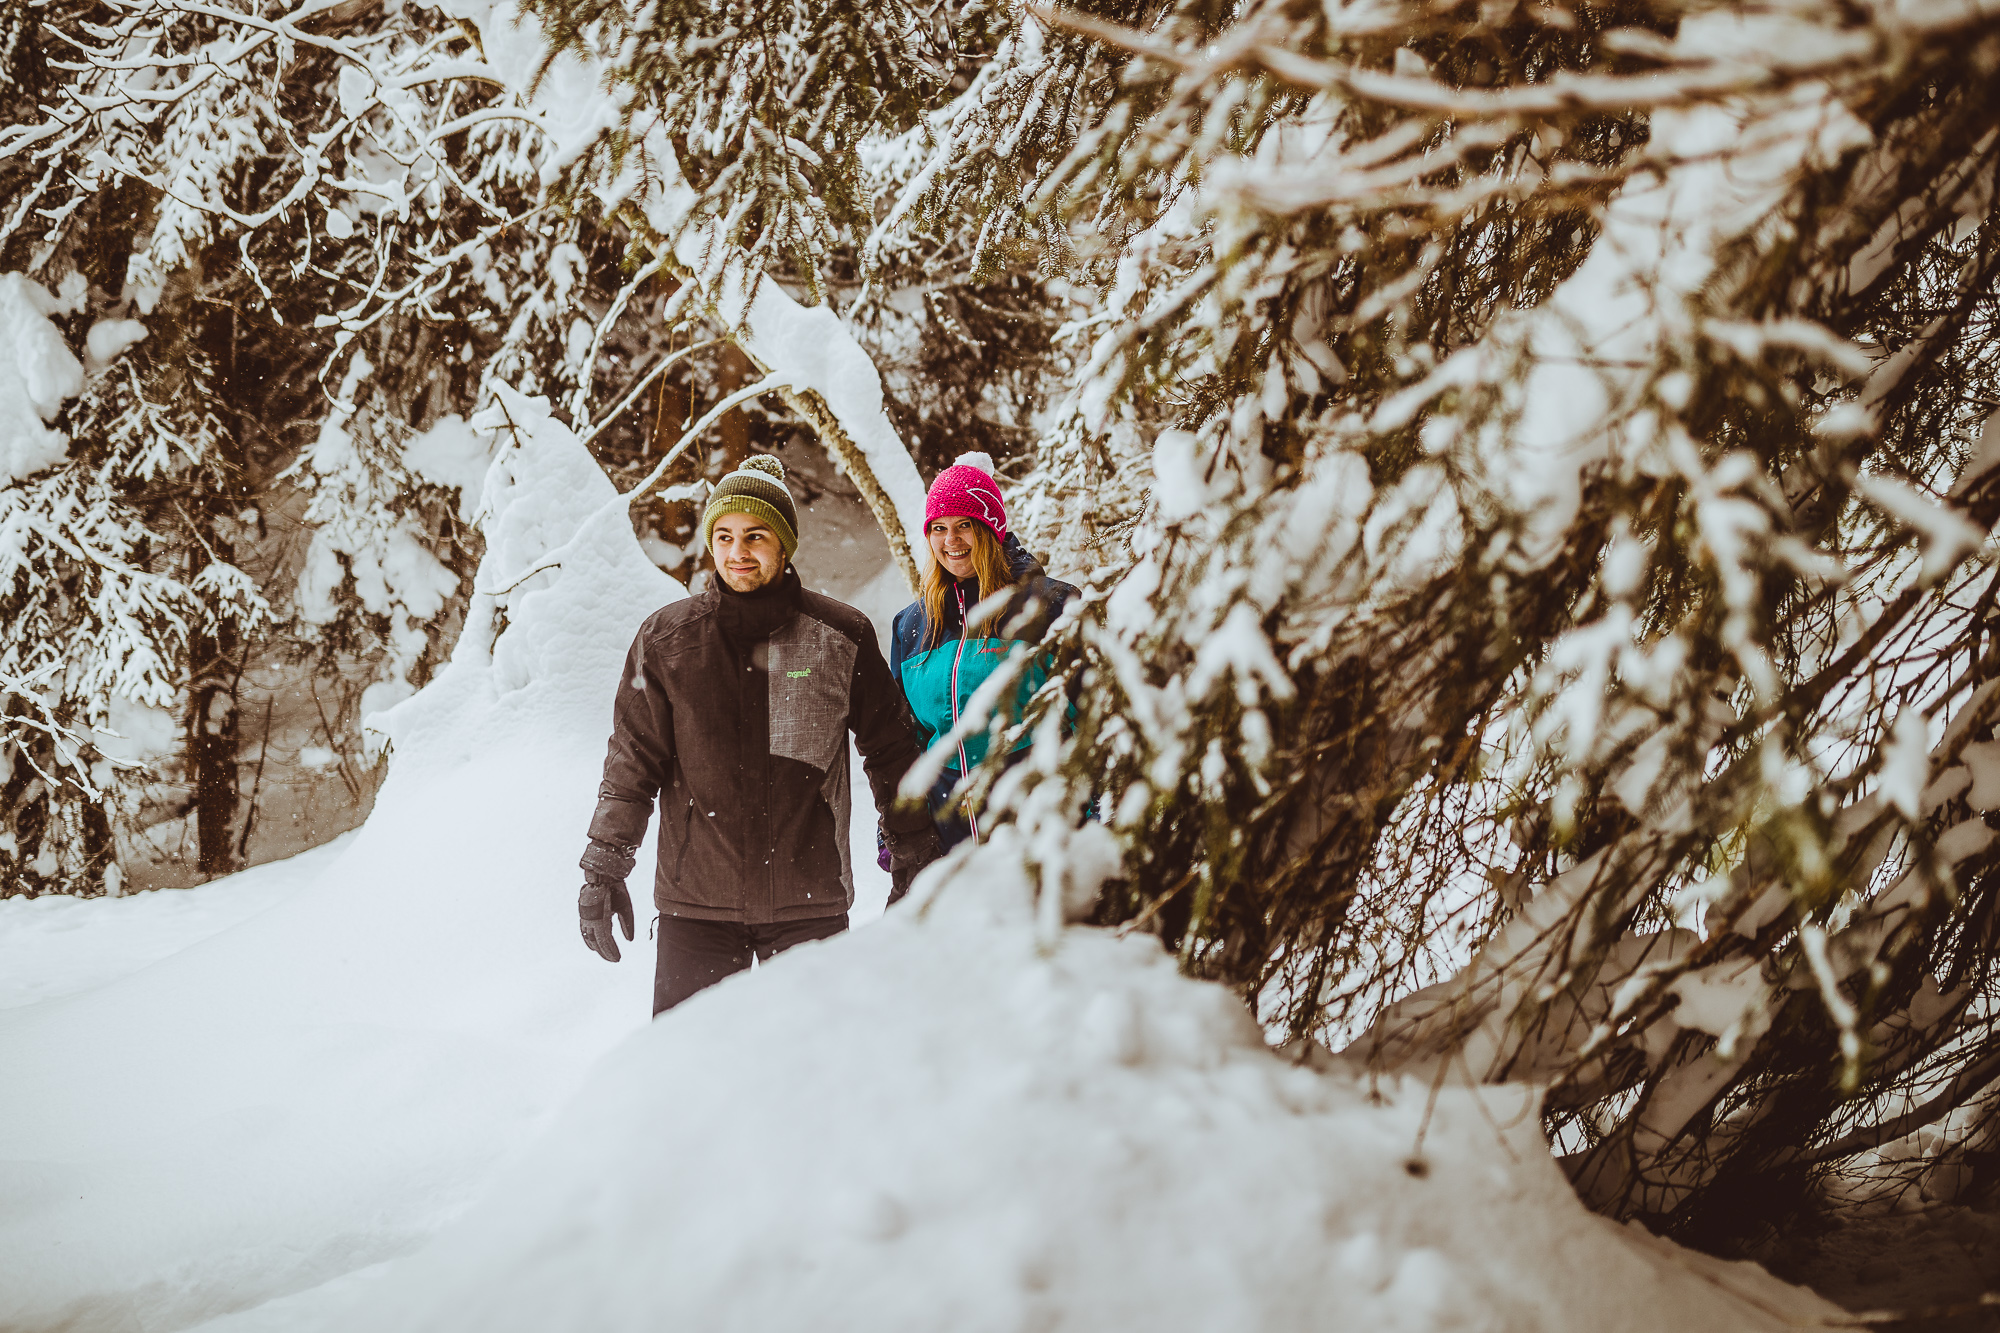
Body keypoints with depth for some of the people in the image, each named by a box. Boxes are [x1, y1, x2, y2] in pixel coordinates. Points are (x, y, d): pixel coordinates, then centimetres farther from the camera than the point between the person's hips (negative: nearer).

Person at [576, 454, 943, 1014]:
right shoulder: (666, 639, 1)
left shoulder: (841, 636, -1)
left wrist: (914, 860, 12)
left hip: (809, 905, 0)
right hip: (695, 903, 0)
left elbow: (890, 749, 9)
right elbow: (633, 759, 7)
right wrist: (605, 867, 3)